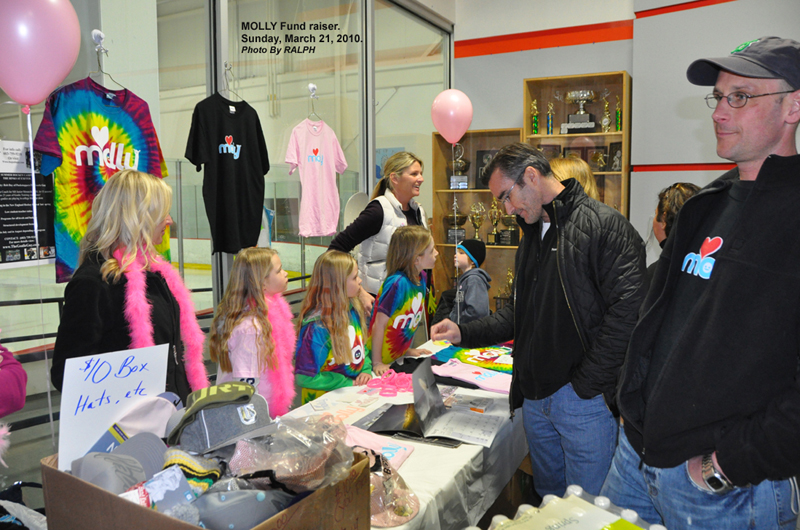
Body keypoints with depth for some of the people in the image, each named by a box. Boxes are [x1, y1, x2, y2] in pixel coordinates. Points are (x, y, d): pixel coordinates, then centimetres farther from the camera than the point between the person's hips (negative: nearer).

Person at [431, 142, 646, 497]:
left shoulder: (604, 225, -12)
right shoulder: (532, 235, 16)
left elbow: (629, 307, -21)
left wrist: (588, 383, -18)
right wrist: (464, 333, 8)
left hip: (584, 401, -8)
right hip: (536, 399, 8)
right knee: (547, 499, 21)